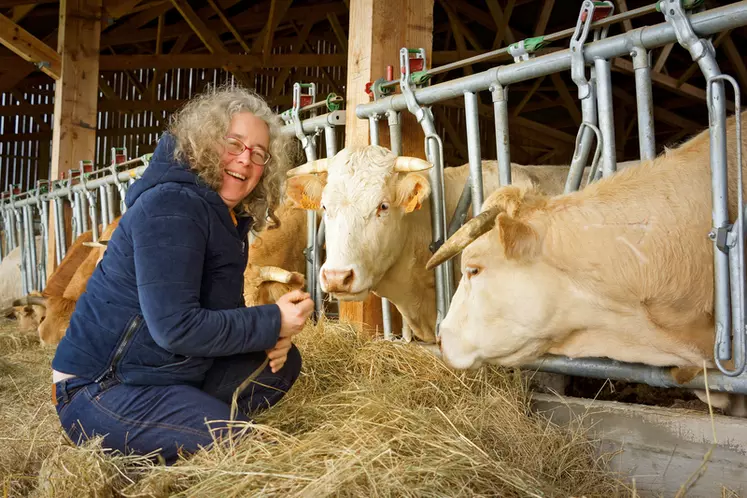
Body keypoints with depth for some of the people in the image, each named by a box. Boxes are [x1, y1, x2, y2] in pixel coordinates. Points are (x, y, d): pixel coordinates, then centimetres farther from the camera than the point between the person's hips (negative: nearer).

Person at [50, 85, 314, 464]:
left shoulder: (230, 217, 9)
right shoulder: (171, 206, -21)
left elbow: (223, 308, 12)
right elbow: (175, 326, -28)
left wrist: (271, 334, -9)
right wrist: (273, 323, -21)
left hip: (168, 373, 9)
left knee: (282, 363, 6)